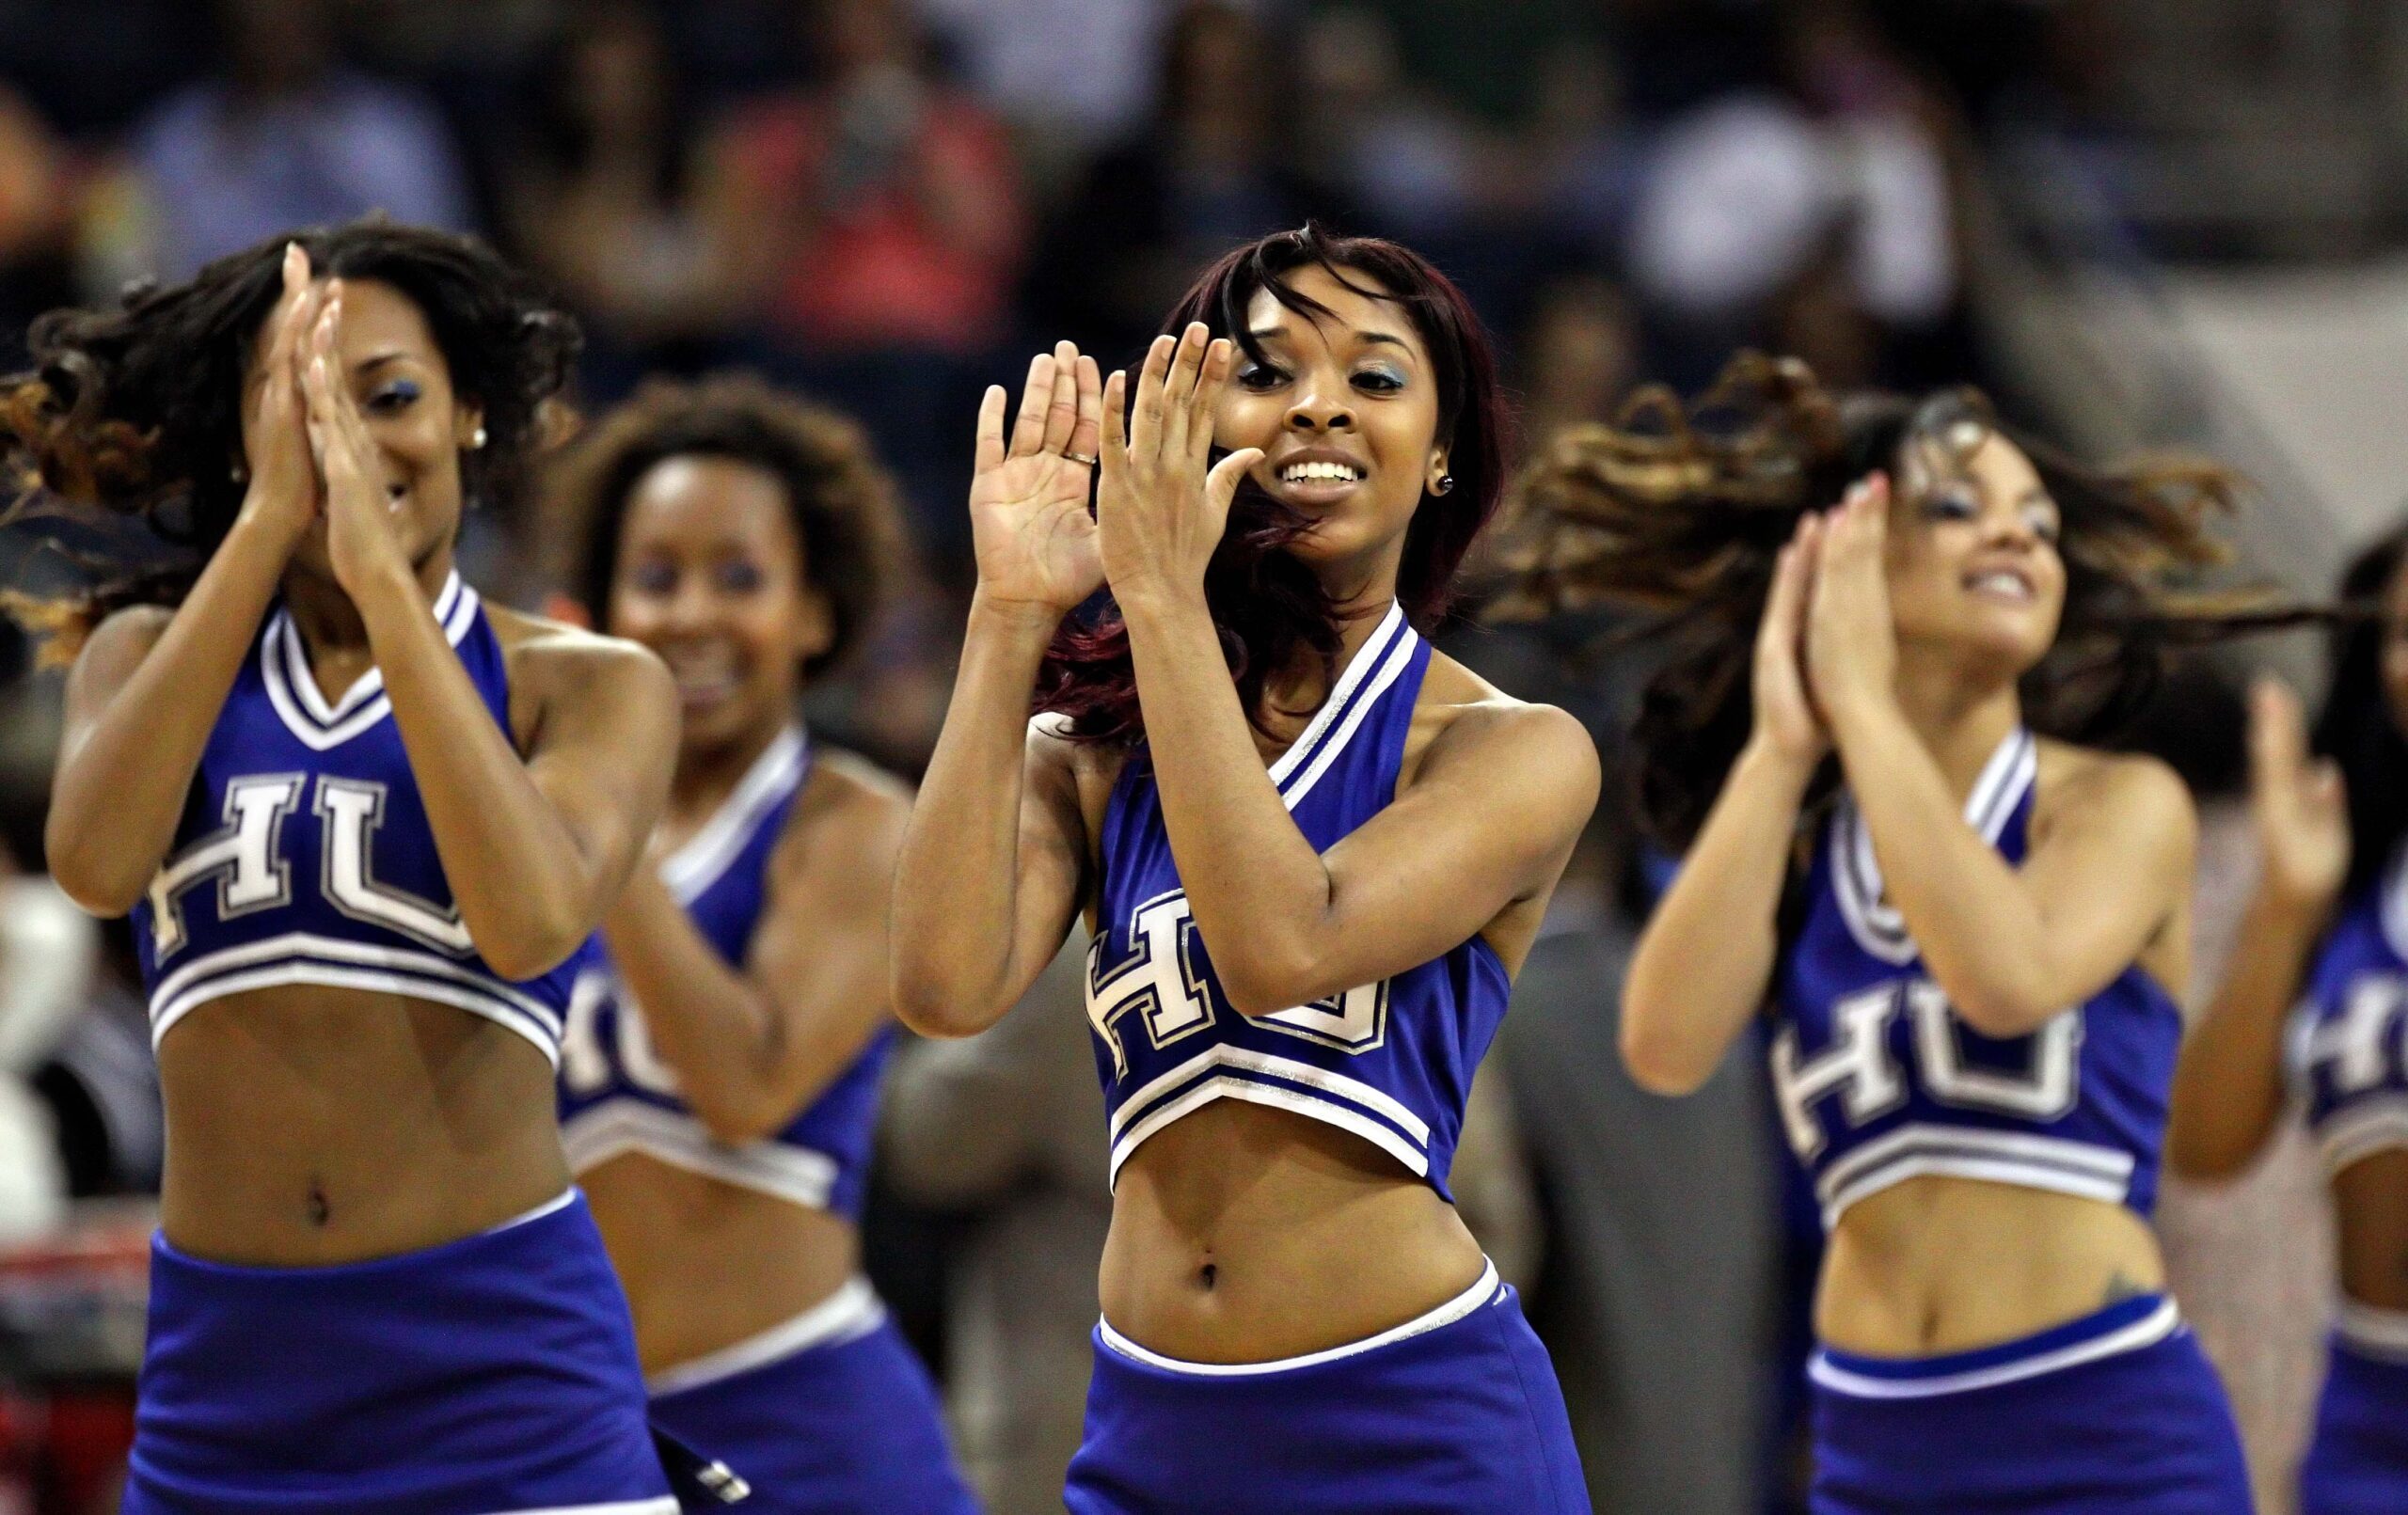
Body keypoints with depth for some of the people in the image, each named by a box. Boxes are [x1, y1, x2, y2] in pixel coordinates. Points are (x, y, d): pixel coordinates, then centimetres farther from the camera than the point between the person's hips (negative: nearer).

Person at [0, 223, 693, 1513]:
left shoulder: (584, 685, 4)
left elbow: (532, 922, -17)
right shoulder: (151, 652, 10)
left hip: (502, 1363, -2)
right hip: (222, 1366, 2)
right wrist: (269, 520, -11)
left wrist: (379, 568, -15)